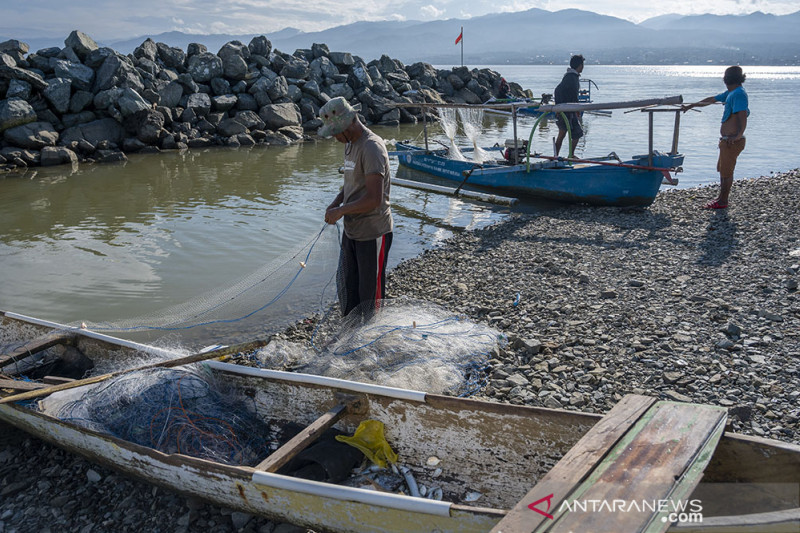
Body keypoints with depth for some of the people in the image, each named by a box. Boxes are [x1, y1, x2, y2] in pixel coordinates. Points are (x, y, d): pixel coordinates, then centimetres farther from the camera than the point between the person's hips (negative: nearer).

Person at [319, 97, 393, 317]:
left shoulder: (372, 148, -21)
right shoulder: (350, 144, 10)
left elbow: (374, 199, -27)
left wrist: (340, 211, -16)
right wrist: (336, 202, 5)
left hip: (373, 233, -10)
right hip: (352, 230, 10)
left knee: (370, 293, 2)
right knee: (347, 289, 17)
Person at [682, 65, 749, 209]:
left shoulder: (739, 94, -18)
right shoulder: (730, 93, 14)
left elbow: (743, 116, -28)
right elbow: (711, 100, 26)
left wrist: (738, 135, -37)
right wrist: (691, 106, 31)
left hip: (732, 142, -10)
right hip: (726, 141, 10)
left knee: (726, 171, -1)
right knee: (722, 169, 20)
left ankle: (722, 201, 9)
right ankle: (721, 197, 32)